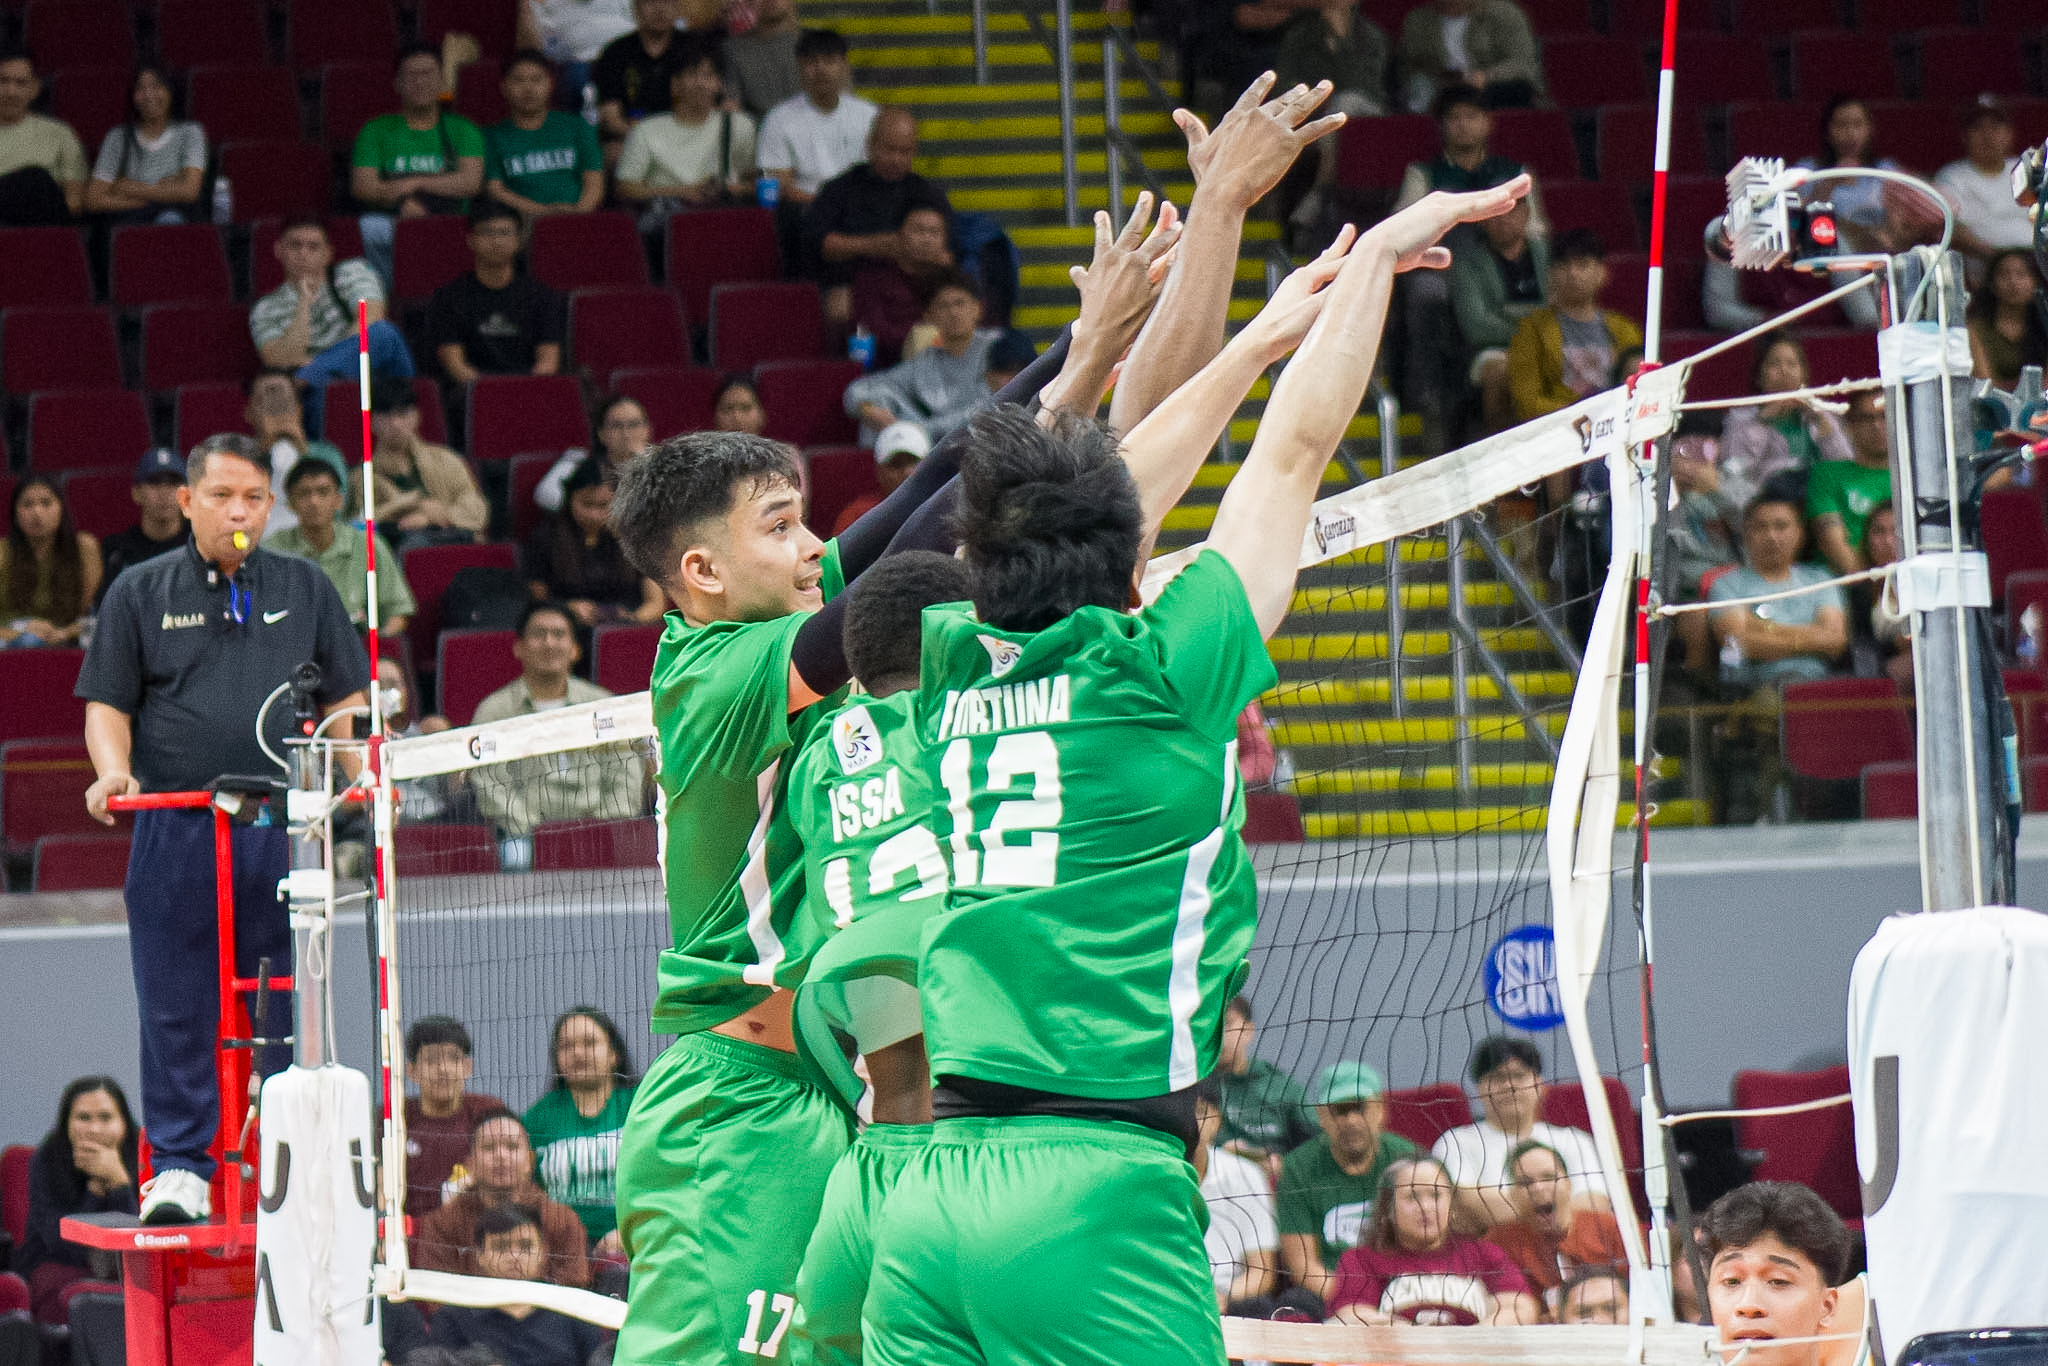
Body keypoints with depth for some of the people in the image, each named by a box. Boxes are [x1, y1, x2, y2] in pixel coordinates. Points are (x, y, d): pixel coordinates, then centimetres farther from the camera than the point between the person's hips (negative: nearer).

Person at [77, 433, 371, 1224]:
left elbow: (345, 700, 15)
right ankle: (179, 1167, 5)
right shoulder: (140, 593, 10)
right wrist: (113, 771, -10)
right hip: (174, 828, -1)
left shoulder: (306, 590, 13)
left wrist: (362, 776, -3)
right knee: (176, 1007, -1)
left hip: (284, 829, 1)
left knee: (286, 1008, 1)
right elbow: (108, 702, 9)